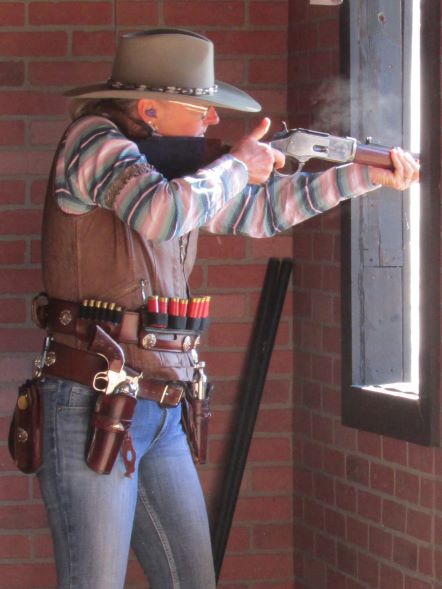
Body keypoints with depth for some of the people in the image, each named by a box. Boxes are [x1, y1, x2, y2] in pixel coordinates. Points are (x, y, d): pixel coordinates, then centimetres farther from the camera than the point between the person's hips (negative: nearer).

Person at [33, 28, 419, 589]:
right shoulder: (93, 140, -10)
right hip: (93, 409, -8)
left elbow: (258, 209, 24)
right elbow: (161, 213, -28)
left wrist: (367, 175, 18)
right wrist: (236, 165, -10)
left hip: (162, 415, 8)